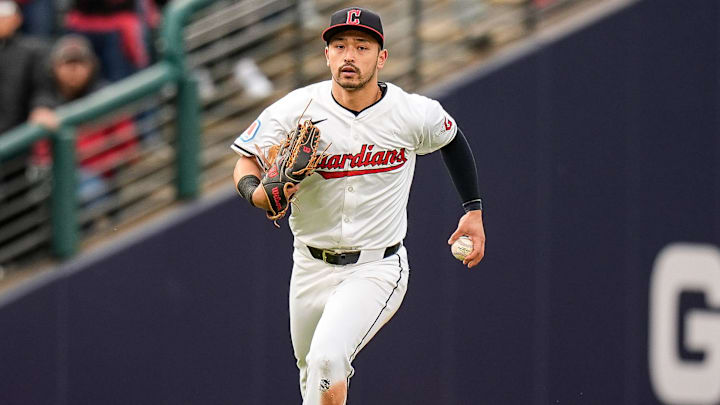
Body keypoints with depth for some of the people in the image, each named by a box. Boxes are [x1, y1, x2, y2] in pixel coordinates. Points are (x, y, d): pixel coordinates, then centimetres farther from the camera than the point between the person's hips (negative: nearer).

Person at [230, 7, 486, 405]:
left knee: (326, 360, -26)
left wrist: (473, 210, 12)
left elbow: (451, 139, 11)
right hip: (311, 267, 3)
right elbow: (247, 161, -3)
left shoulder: (414, 114, -11)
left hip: (378, 269, -3)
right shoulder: (294, 111, -12)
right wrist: (257, 193, -26)